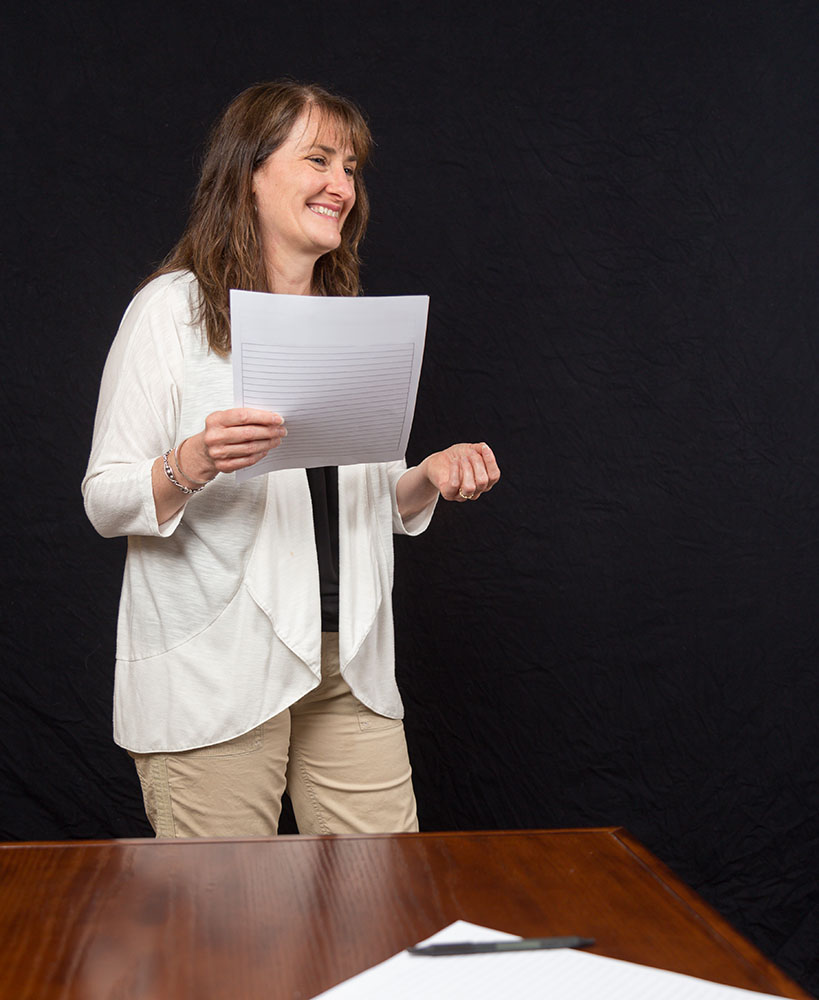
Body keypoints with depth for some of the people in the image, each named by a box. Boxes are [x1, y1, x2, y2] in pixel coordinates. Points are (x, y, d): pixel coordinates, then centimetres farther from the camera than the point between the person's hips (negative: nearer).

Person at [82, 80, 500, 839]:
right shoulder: (173, 309, -2)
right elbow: (104, 501, -6)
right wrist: (192, 465, -25)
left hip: (350, 665, 5)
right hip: (217, 674, -5)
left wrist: (430, 478, 0)